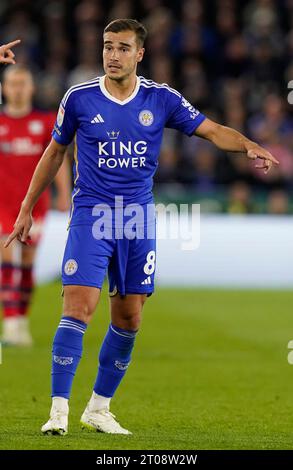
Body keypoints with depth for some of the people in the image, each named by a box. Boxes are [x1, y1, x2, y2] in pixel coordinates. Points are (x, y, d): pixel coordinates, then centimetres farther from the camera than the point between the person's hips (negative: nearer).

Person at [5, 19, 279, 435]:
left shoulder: (161, 99, 1)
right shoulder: (79, 99, -1)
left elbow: (213, 131, 1)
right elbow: (54, 153, 11)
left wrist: (248, 146, -20)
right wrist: (27, 209, 13)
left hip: (138, 220, 3)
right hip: (91, 216, -3)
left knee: (129, 318, 4)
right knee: (79, 308, -16)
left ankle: (98, 408, 18)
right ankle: (59, 409, -12)